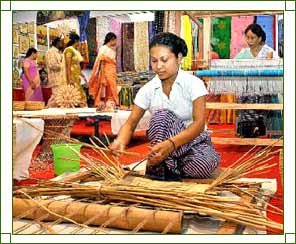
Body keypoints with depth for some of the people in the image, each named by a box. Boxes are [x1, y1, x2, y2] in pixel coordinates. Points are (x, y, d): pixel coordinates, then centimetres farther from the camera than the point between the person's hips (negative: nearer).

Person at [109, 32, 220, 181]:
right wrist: (120, 141, -32)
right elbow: (131, 123, -7)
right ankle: (160, 165, -18)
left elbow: (199, 123, -24)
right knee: (162, 115, -29)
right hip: (162, 143, 1)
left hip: (195, 141, -1)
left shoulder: (193, 83, -12)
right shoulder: (148, 89, -4)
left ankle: (159, 168, -10)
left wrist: (171, 143, -42)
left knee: (202, 165, -35)